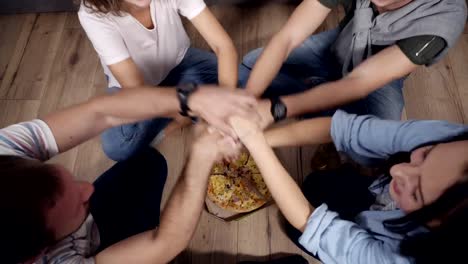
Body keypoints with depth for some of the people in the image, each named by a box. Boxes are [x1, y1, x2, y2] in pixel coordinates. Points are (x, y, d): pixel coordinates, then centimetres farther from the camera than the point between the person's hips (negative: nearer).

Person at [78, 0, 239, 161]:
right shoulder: (94, 14, -32)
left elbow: (224, 46, -30)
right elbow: (136, 89, -33)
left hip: (178, 63, 3)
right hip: (132, 84, -2)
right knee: (117, 148, -26)